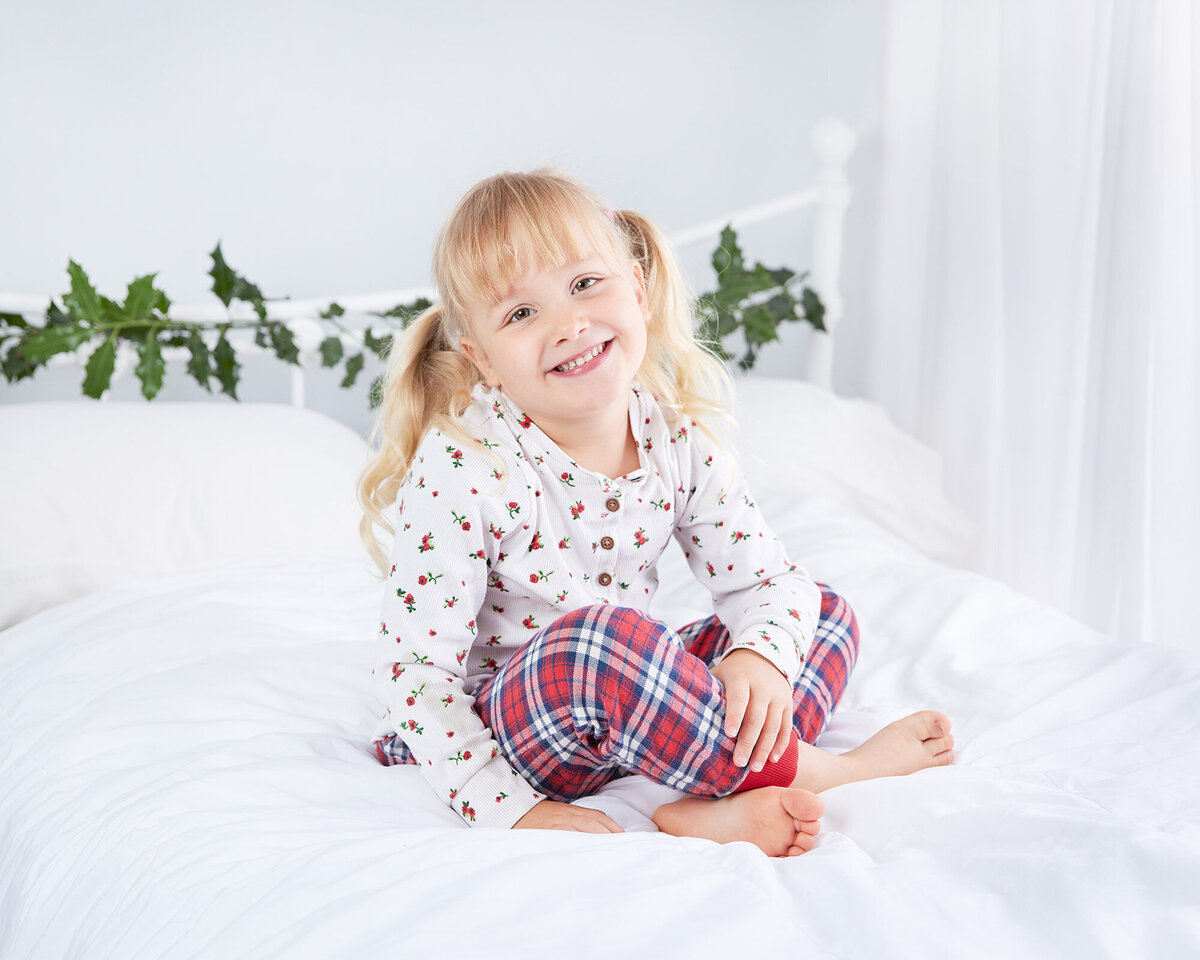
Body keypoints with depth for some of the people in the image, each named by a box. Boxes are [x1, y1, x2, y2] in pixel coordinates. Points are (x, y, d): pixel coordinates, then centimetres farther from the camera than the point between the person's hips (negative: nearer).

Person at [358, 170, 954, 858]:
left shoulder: (678, 437, -6)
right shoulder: (461, 469, -21)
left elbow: (766, 576, 2)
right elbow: (414, 671, -20)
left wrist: (760, 656, -23)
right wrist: (517, 811, -26)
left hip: (626, 707, 7)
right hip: (498, 725, -7)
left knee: (825, 614, 3)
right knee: (594, 640, -38)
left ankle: (715, 806, -23)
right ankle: (807, 770, -17)